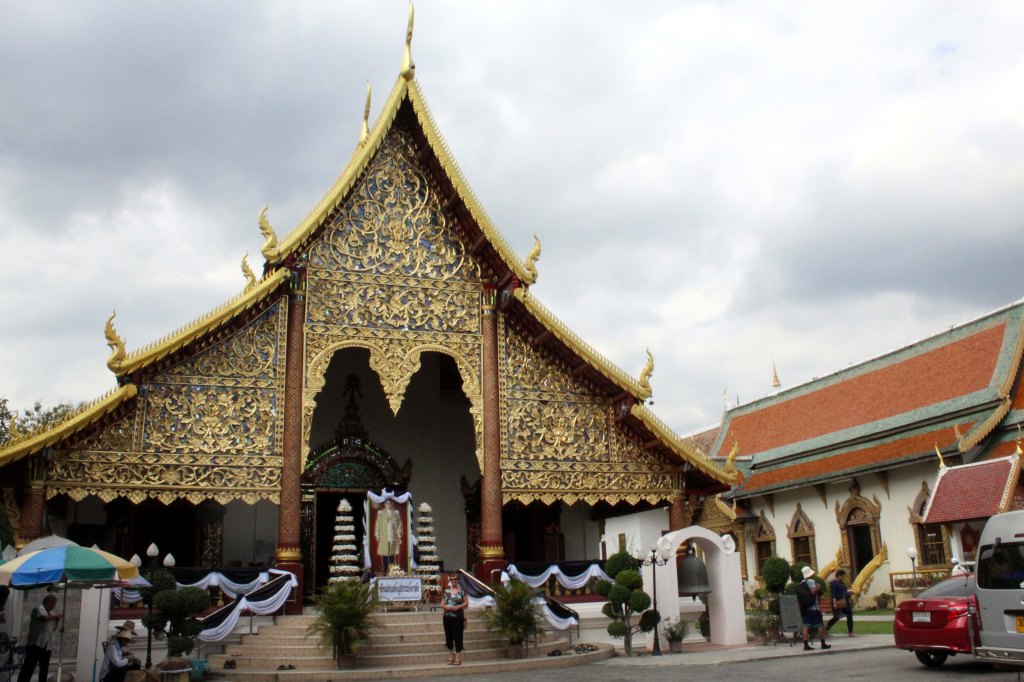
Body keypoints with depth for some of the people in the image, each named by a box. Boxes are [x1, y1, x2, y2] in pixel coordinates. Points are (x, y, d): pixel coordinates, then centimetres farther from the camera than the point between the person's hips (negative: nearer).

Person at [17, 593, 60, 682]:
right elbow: (44, 618, -23)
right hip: (35, 644, -8)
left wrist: (57, 620, 9)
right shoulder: (38, 609, -3)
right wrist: (55, 616, -8)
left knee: (44, 669, 11)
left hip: (46, 646, 8)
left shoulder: (51, 613, 20)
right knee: (29, 667, -13)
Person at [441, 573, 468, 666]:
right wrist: (446, 607, -12)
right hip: (447, 617, 4)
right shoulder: (446, 591, 8)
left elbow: (466, 603, -2)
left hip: (458, 617, -3)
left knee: (457, 637, -3)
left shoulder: (462, 590, -1)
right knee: (448, 637, 9)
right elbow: (442, 604, 9)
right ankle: (451, 656, 22)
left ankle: (458, 658, 3)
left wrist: (458, 607, -16)